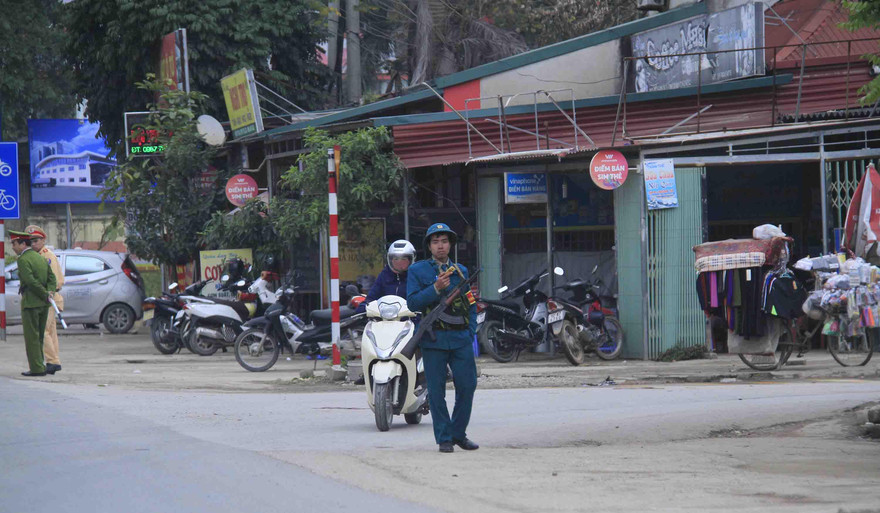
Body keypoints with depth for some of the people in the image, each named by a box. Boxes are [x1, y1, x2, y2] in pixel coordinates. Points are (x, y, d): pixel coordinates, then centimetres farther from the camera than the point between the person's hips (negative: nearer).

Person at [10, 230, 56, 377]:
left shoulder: (23, 260, -11)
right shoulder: (41, 258, 14)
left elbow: (31, 281, -20)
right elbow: (52, 278, 8)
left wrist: (46, 295, -13)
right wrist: (50, 292, -7)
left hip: (30, 303, -8)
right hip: (44, 304, 8)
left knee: (32, 337, -4)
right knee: (39, 337, 13)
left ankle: (37, 368, -6)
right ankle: (39, 366, 14)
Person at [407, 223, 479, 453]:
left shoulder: (461, 271, 16)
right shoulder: (417, 271, 5)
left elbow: (471, 305, 20)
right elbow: (413, 303, -6)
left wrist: (470, 332, 8)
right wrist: (436, 288, -18)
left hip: (461, 339, 3)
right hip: (434, 339, -3)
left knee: (467, 385, -2)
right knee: (437, 391, -2)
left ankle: (459, 433, 13)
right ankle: (444, 438, 5)